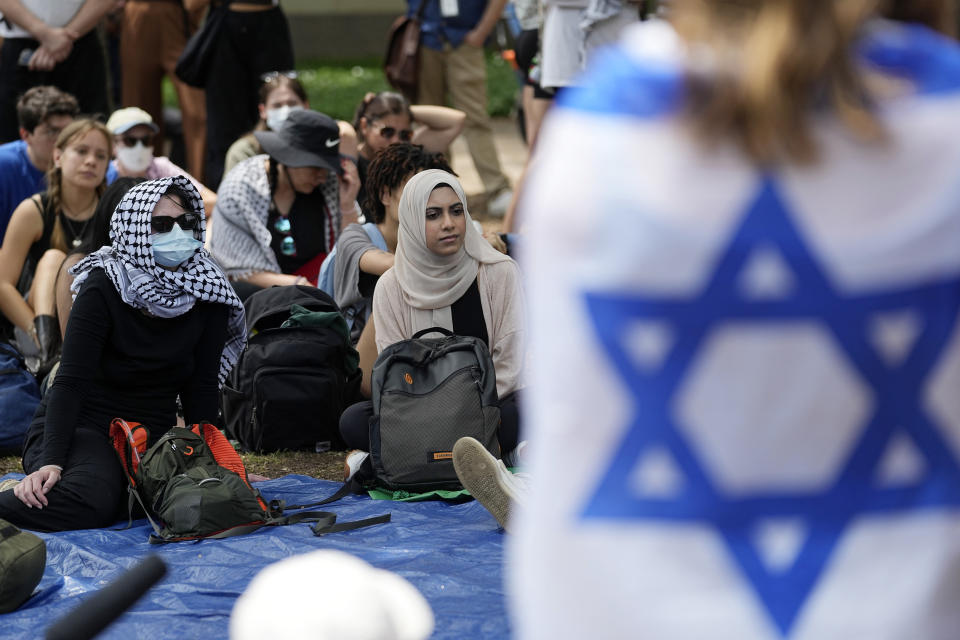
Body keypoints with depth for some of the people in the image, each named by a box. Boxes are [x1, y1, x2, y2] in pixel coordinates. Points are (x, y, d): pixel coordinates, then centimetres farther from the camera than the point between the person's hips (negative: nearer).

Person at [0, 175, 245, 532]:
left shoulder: (205, 291, -1)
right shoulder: (104, 288, -14)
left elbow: (202, 386, 5)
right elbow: (70, 382, -20)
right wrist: (52, 462, -32)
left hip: (153, 434, 6)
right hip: (84, 426, -6)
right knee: (90, 502, -38)